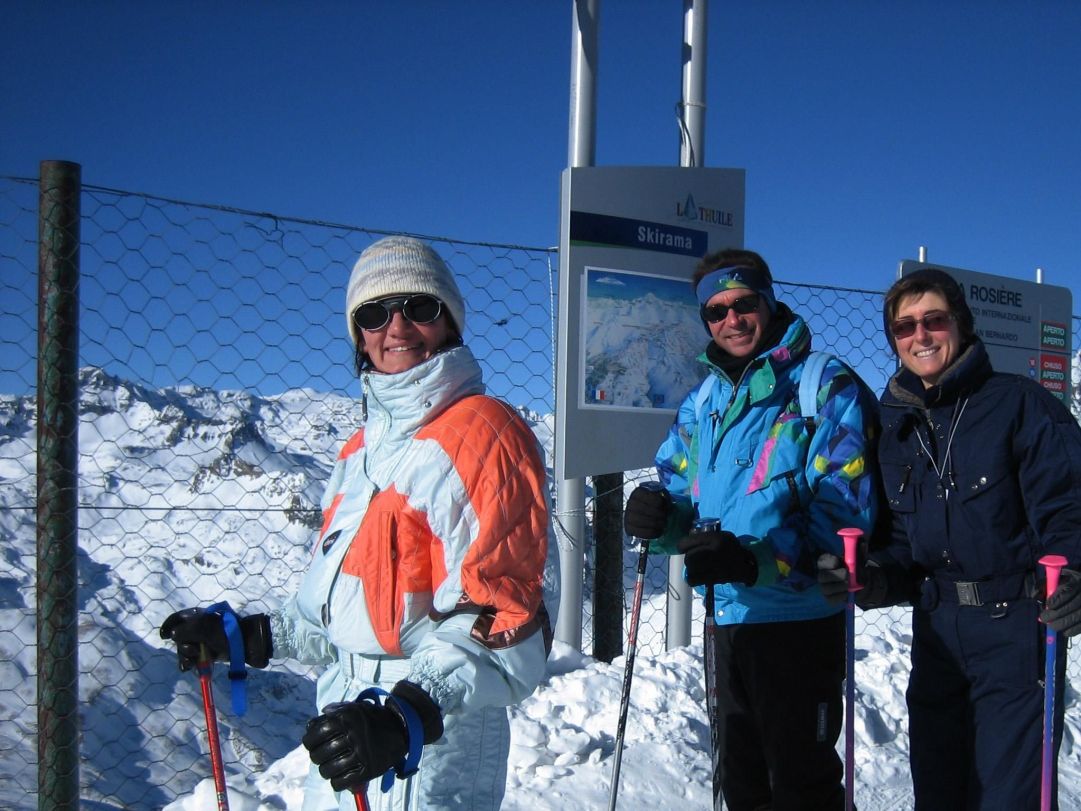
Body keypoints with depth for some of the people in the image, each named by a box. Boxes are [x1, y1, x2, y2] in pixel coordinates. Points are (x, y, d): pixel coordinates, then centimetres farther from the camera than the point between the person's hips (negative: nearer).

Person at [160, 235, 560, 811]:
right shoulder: (362, 450, 12)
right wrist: (247, 638, 13)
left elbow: (506, 617, -22)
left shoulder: (484, 435, -14)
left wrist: (408, 715, -32)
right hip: (344, 733, 7)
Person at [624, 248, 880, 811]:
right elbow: (680, 489, 13)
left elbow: (843, 512, -18)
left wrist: (753, 559, -31)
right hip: (725, 618, 6)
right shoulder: (703, 400, 10)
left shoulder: (827, 388, -10)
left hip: (798, 620, -6)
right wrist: (659, 516, -11)